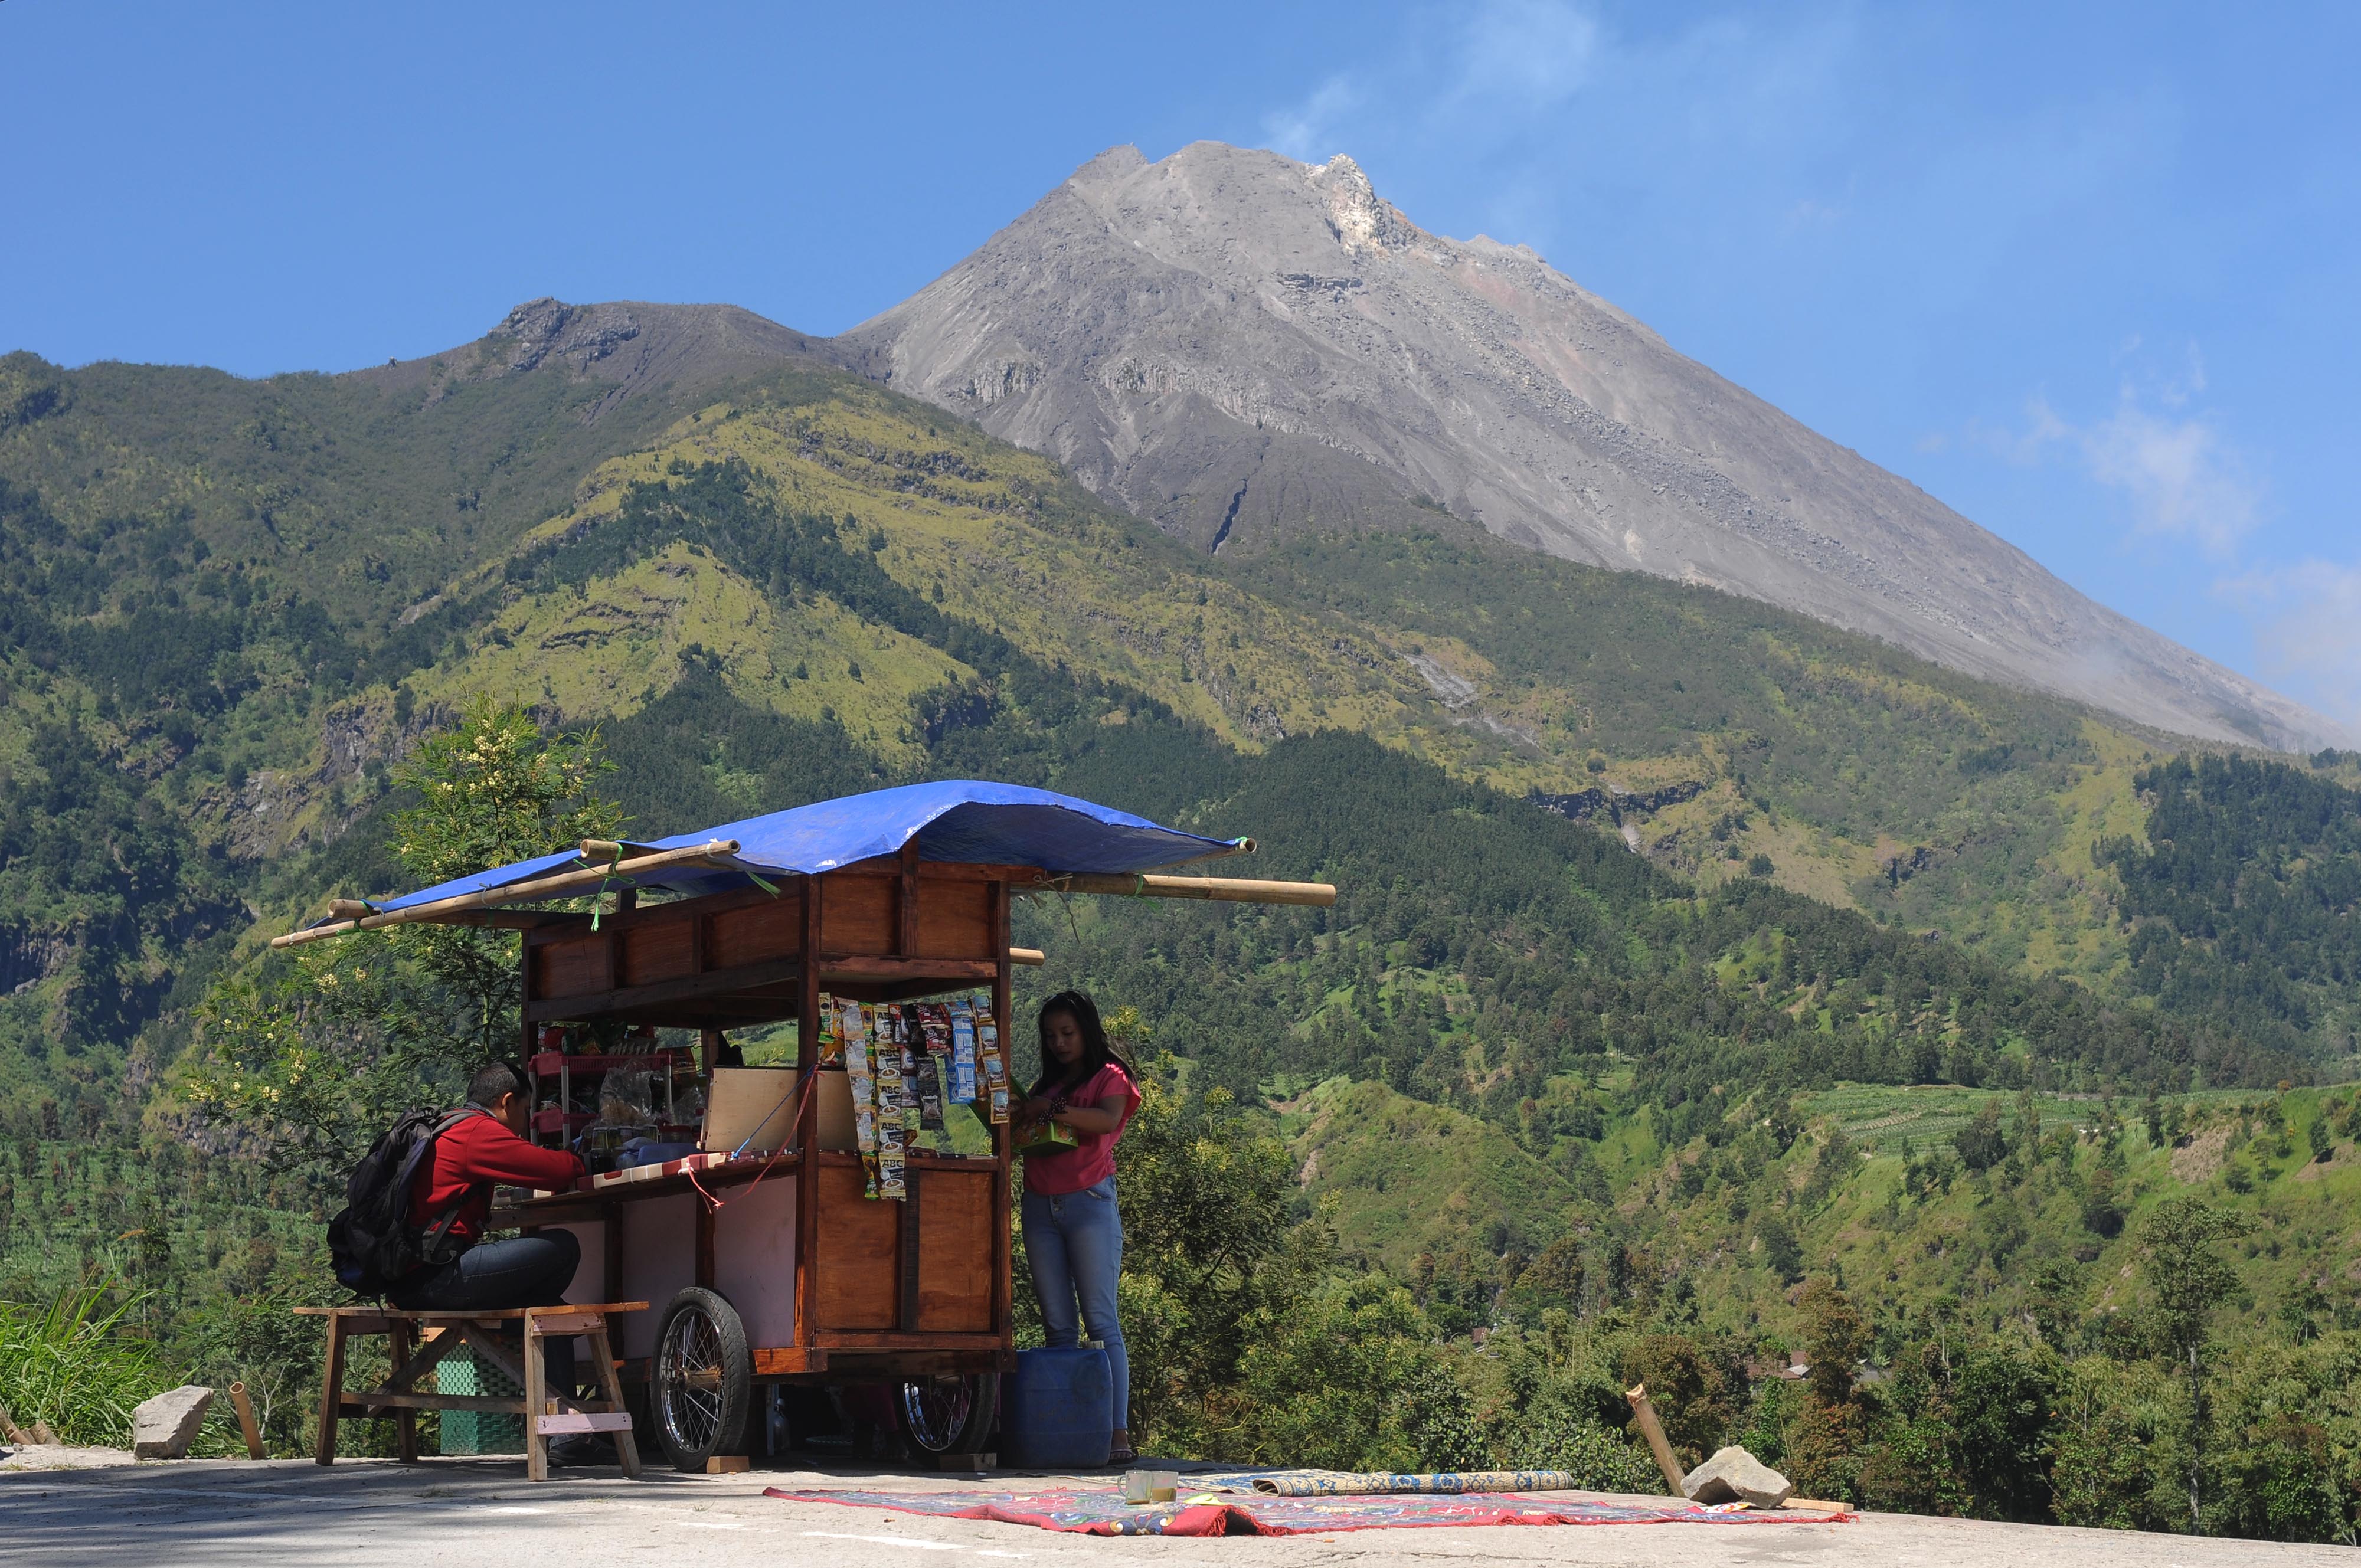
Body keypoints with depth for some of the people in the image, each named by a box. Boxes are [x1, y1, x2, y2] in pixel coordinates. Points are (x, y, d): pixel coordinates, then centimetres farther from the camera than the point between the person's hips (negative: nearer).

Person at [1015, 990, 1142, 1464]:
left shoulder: (1110, 1076, 5)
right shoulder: (1047, 1084, 22)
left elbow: (1107, 1120, -15)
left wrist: (1051, 1110, -23)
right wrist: (1018, 1118, -1)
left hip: (1089, 1202, -6)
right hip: (1041, 1207, 6)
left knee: (1100, 1319, -10)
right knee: (1056, 1323, 2)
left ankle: (1118, 1432, -13)